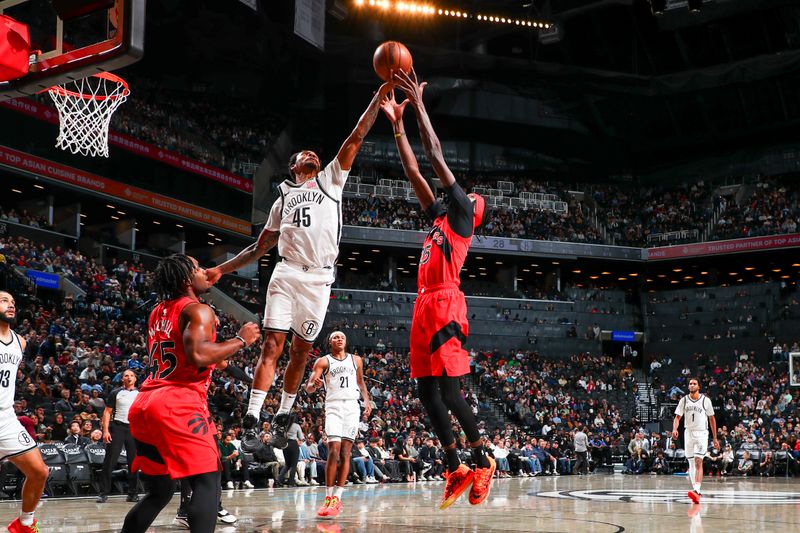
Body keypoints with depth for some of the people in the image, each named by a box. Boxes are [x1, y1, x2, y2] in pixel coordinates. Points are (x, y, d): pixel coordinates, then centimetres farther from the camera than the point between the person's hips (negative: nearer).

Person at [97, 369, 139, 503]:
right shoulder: (115, 393, 5)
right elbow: (107, 412, 4)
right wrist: (105, 430, -7)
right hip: (117, 427, -2)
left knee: (134, 462, 2)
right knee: (110, 461, -6)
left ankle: (132, 493, 9)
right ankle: (104, 493, -3)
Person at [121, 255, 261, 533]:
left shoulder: (158, 312, 22)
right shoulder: (198, 310, -4)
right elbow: (198, 355, -20)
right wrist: (240, 340, -8)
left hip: (143, 405, 9)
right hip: (177, 404, -9)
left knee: (159, 491, 20)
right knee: (208, 484, -9)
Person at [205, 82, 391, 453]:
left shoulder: (331, 180, 17)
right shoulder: (283, 198, 22)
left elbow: (356, 137, 9)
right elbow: (259, 247, 25)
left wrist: (379, 96, 3)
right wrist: (222, 269, 17)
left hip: (319, 279, 0)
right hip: (286, 274, 1)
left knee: (300, 350, 4)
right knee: (272, 343, -10)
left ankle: (283, 417, 15)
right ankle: (251, 420, -13)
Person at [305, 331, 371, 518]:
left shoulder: (356, 360, 15)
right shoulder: (323, 361, 4)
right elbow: (308, 388, -4)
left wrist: (366, 401, 10)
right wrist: (314, 384, -27)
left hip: (352, 407, 3)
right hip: (333, 406, -3)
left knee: (345, 452, -4)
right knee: (334, 450, -16)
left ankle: (337, 498, -3)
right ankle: (329, 498, -12)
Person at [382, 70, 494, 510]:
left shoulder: (462, 215, 3)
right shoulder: (439, 218, 24)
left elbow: (437, 158, -2)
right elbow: (413, 172, 26)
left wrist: (419, 104, -1)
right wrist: (397, 125, 24)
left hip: (445, 306, -9)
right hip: (425, 307, 9)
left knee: (449, 391, -11)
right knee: (428, 394, 6)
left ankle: (482, 462, 0)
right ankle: (455, 469, 11)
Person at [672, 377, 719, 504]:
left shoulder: (705, 400, -3)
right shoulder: (684, 400, 4)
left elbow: (712, 419, 5)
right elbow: (677, 417, 3)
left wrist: (715, 438, 6)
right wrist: (674, 429, -18)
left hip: (701, 433, -4)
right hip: (688, 432, 4)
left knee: (698, 462, -18)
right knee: (691, 463, 10)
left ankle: (696, 490, -29)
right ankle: (695, 489, 20)